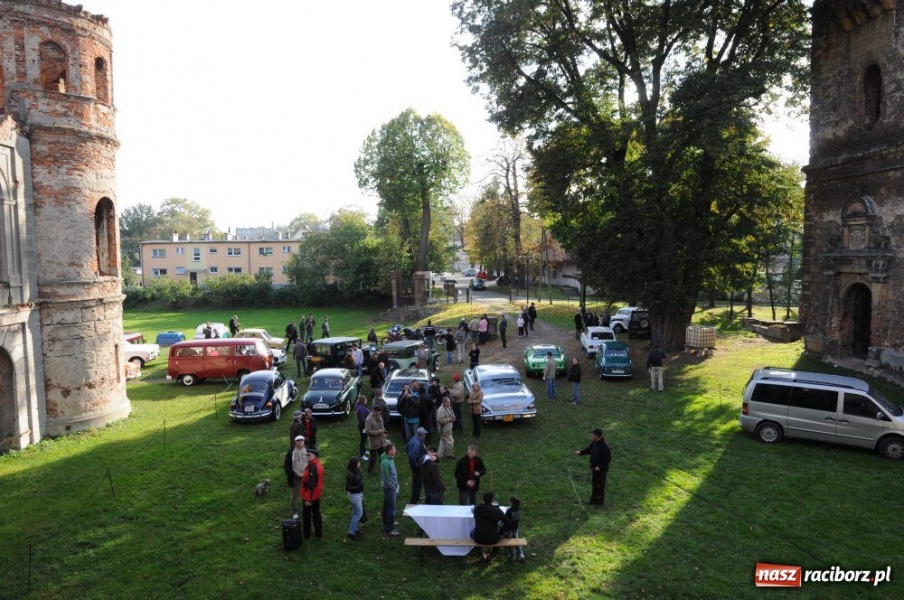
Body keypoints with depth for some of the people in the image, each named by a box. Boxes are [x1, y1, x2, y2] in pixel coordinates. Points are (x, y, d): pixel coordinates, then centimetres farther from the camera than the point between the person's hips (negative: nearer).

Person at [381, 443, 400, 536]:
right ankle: (389, 528, 7)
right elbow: (386, 477, -23)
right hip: (389, 487, -9)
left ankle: (387, 522, 36)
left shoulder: (390, 458, 1)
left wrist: (396, 484, 12)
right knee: (391, 508, -2)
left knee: (387, 506, 22)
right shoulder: (385, 462, -28)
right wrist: (394, 487, -15)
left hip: (392, 486, 9)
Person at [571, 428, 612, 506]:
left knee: (600, 485, 9)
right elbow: (589, 450, 11)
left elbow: (608, 459, -23)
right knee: (594, 484, 20)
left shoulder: (604, 446, -28)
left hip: (601, 469, -8)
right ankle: (593, 500, 36)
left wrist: (600, 467, -28)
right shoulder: (594, 442, -3)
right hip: (594, 468, 8)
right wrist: (580, 452, -5)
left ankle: (601, 502, 27)